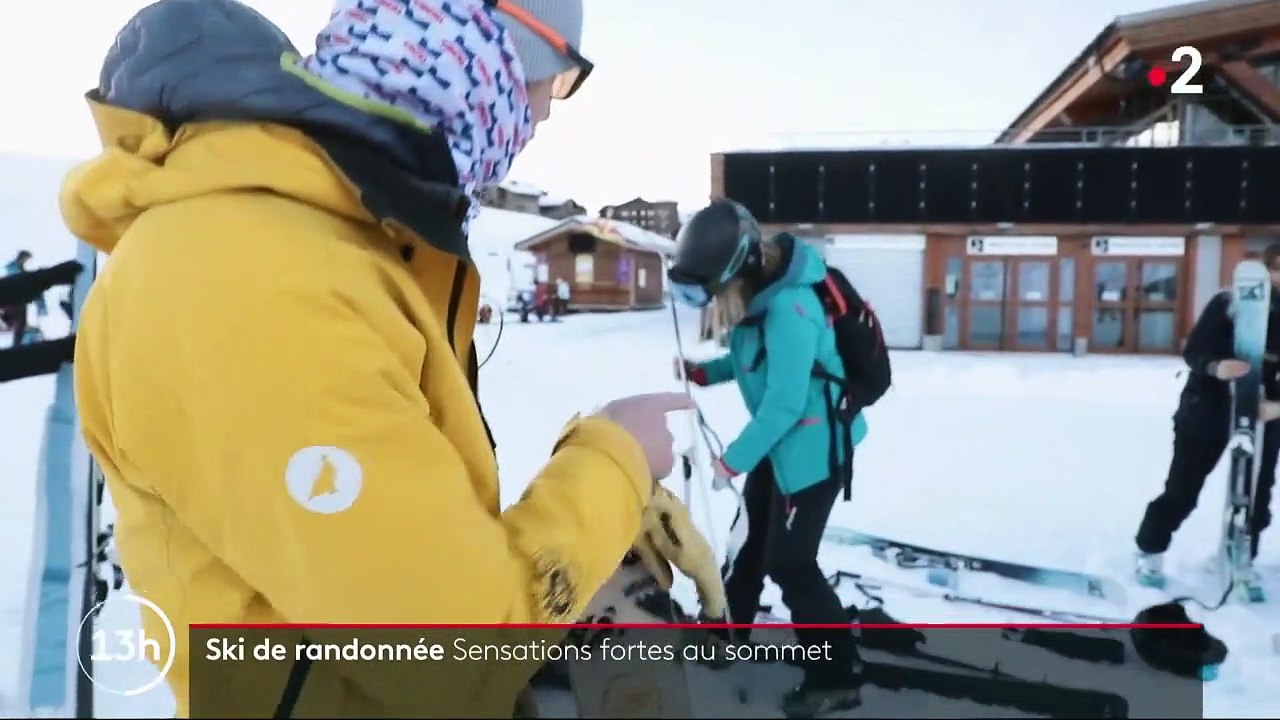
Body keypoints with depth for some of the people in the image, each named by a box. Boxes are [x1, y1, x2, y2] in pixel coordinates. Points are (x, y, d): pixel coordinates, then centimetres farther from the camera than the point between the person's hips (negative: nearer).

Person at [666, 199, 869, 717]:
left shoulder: (788, 310, -31)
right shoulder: (755, 297, -3)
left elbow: (785, 403, -29)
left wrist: (734, 460, -19)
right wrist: (701, 373, -3)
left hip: (815, 444, -10)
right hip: (779, 440, 10)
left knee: (790, 561, -5)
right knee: (755, 538, 23)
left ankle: (835, 678, 10)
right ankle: (730, 626, 43)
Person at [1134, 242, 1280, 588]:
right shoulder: (1228, 303, -11)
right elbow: (1193, 351, -12)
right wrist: (1215, 366, -33)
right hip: (1209, 409, -4)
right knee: (1182, 488, 1)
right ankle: (1150, 551, 16)